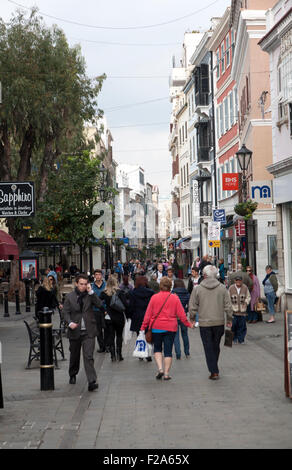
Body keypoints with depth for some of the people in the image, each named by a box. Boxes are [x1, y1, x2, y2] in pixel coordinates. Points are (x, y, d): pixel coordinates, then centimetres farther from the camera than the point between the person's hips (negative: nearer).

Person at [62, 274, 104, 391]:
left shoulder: (90, 295, 3)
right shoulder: (70, 297, 3)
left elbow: (100, 305, -10)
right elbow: (66, 312, 1)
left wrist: (91, 292, -13)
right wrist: (70, 323, -16)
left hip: (88, 331, -2)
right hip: (75, 331, 2)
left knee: (88, 356, -12)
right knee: (74, 355, 17)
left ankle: (92, 382, -17)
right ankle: (73, 375, 42)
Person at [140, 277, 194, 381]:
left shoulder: (154, 297, -3)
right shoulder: (175, 298, -3)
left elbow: (148, 314, -1)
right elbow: (181, 314, -1)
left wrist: (144, 326, 7)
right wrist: (188, 324, 12)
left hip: (156, 327, 0)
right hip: (170, 328, 0)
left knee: (157, 349, 14)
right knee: (168, 351, 5)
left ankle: (160, 368, -3)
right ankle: (166, 373, 4)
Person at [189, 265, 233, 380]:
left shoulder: (197, 289, -6)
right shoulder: (222, 288, -2)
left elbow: (192, 307, -1)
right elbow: (228, 306, 0)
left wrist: (192, 318, 15)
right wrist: (229, 319, 12)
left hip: (204, 323, -2)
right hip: (219, 322, 2)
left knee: (208, 348, 4)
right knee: (216, 346, 17)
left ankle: (214, 372, -2)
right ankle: (214, 369, 26)